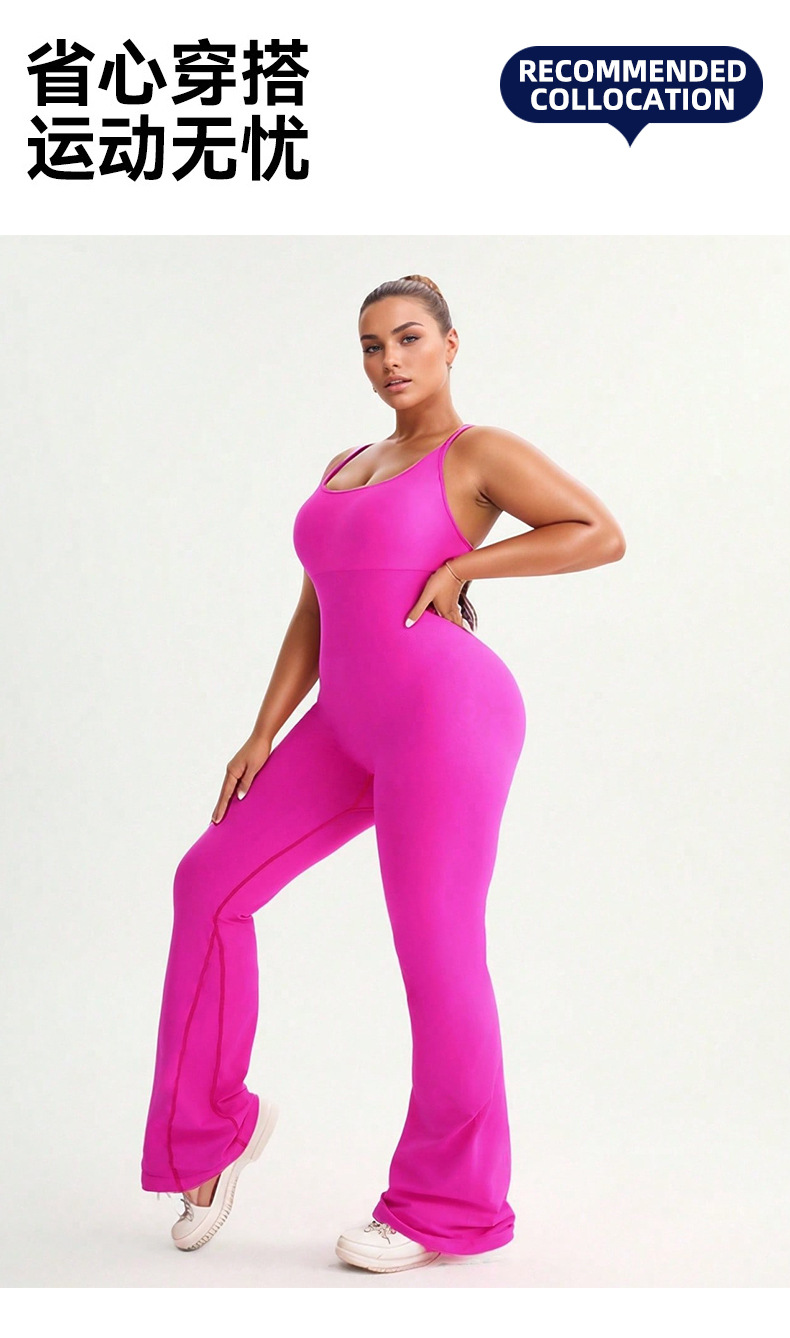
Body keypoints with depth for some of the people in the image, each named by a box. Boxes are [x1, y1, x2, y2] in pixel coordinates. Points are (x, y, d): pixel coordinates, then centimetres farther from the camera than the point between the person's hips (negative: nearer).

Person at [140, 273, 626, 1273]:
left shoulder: (479, 451, 1)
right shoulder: (345, 469, 22)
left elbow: (603, 535, -7)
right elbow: (313, 617, 18)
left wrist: (460, 565, -10)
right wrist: (264, 734, 9)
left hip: (446, 714, -8)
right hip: (355, 725, 8)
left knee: (435, 955, -2)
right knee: (211, 884, 5)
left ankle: (451, 1208, 14)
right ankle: (213, 1122, 19)